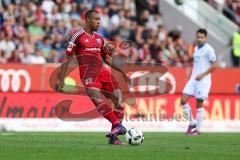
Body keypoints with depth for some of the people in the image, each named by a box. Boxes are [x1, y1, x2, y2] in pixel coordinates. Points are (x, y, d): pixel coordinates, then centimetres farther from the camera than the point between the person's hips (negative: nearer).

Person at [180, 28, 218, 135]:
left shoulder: (208, 49, -8)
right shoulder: (196, 48, 15)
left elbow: (214, 65, -11)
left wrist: (202, 75, -16)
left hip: (203, 80, -7)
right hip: (193, 79, 7)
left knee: (199, 104, -3)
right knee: (183, 100, -4)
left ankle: (197, 129, 6)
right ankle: (192, 123, 10)